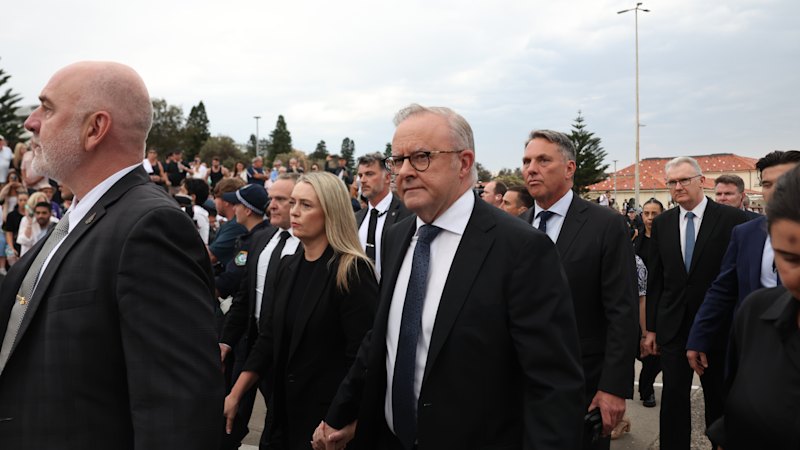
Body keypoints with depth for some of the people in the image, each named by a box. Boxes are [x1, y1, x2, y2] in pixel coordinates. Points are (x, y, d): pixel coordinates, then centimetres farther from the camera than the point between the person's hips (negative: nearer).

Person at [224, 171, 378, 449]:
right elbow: (269, 338, 9)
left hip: (329, 416, -6)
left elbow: (361, 357, -19)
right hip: (286, 409, 7)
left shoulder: (352, 272, -17)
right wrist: (234, 395, 7)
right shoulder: (289, 267, 5)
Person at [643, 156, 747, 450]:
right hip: (674, 325, 2)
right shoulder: (661, 224, 4)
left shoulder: (732, 219, -7)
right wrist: (652, 327, 5)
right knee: (673, 396, 5)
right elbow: (655, 280, 6)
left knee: (718, 397, 13)